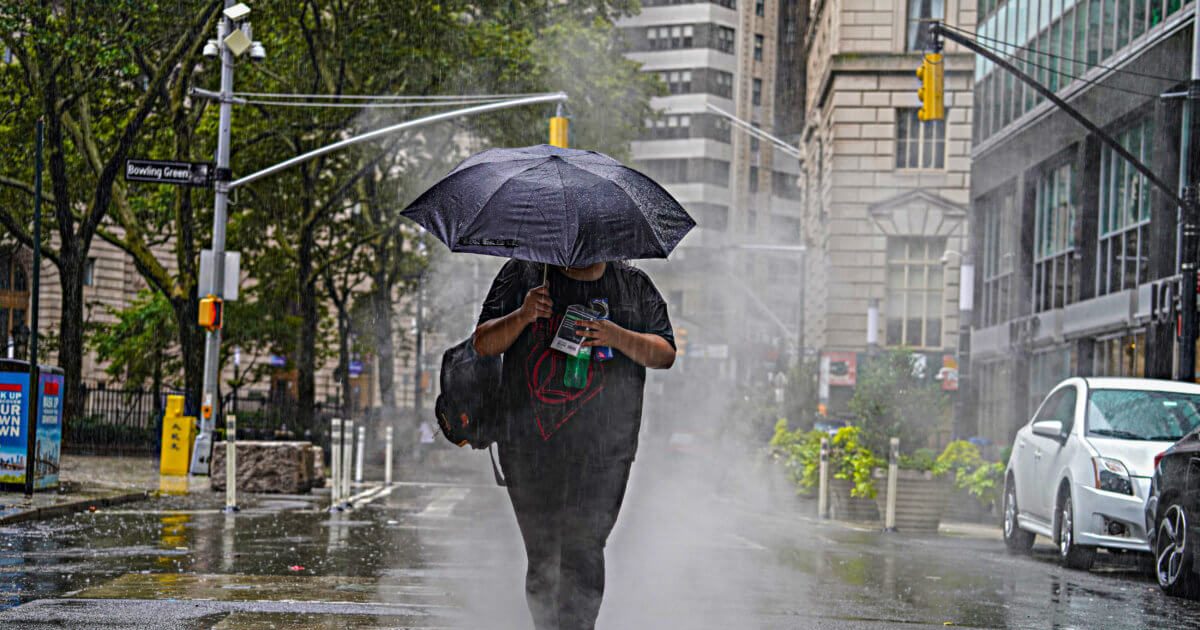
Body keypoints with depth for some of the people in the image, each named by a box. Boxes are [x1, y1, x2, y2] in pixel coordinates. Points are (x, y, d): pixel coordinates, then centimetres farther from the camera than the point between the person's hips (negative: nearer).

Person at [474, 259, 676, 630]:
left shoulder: (634, 286, 10)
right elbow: (483, 345, 6)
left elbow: (665, 354, 4)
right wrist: (522, 317, -13)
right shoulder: (521, 275, 9)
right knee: (540, 555, 4)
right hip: (529, 443, 1)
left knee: (584, 552, -10)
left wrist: (618, 337, -14)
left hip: (602, 450, -1)